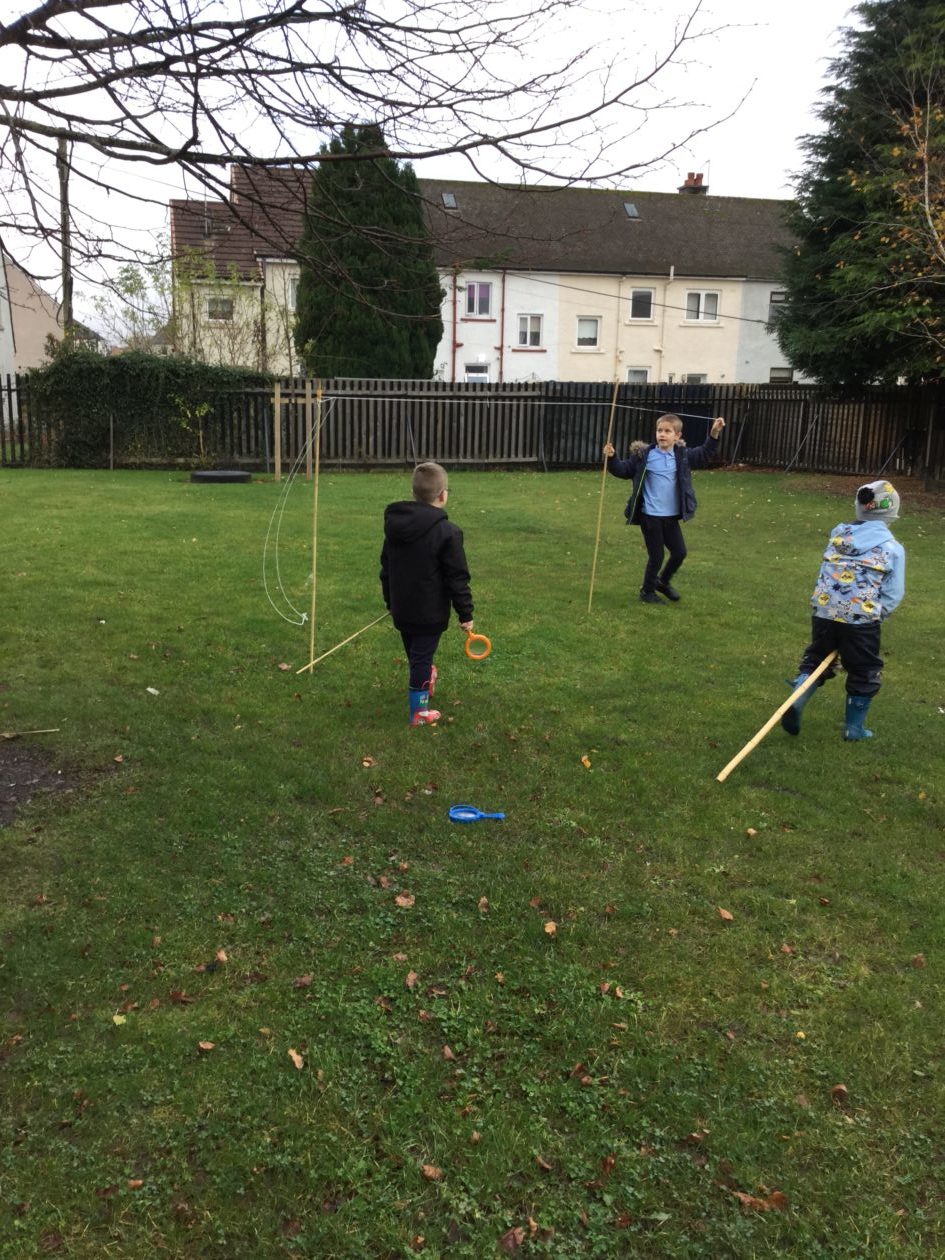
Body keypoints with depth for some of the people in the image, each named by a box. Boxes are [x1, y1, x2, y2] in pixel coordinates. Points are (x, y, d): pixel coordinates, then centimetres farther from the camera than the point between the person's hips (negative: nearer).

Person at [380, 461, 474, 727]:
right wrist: (466, 614, -7)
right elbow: (457, 579, -17)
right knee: (422, 657, 4)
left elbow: (386, 569, 11)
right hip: (430, 613, -6)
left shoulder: (395, 524, 1)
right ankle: (419, 712, 15)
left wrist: (390, 601, 23)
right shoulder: (447, 532, -20)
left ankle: (424, 680, 48)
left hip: (401, 609, 6)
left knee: (415, 654, 24)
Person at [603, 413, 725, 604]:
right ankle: (647, 591, 23)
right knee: (656, 557, 2)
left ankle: (663, 582, 38)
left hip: (671, 516, 5)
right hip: (650, 516, -5)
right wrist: (612, 458, -18)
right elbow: (624, 470, 0)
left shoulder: (682, 456, 3)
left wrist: (714, 434, 6)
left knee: (679, 553, 13)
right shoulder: (644, 455, -7)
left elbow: (704, 456, 16)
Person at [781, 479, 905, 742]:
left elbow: (825, 576, 11)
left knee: (816, 660, 22)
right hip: (862, 620, -3)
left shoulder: (838, 535, 8)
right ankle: (854, 727, 24)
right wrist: (874, 616, 9)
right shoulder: (892, 548, -2)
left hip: (824, 613, 4)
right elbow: (893, 595, -2)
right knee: (865, 673, 15)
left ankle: (795, 702, 2)